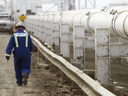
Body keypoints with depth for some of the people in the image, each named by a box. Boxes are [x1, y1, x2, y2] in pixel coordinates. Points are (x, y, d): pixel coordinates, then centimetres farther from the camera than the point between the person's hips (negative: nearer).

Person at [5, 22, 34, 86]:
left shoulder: (14, 36, 1)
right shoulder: (27, 35, 4)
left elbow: (9, 46, -7)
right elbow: (31, 46, 8)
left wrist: (7, 55, -10)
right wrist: (30, 52, 25)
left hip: (17, 55, 0)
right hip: (26, 55, 0)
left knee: (18, 69, 16)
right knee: (25, 68, 5)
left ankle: (19, 82, 19)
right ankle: (25, 74, -27)